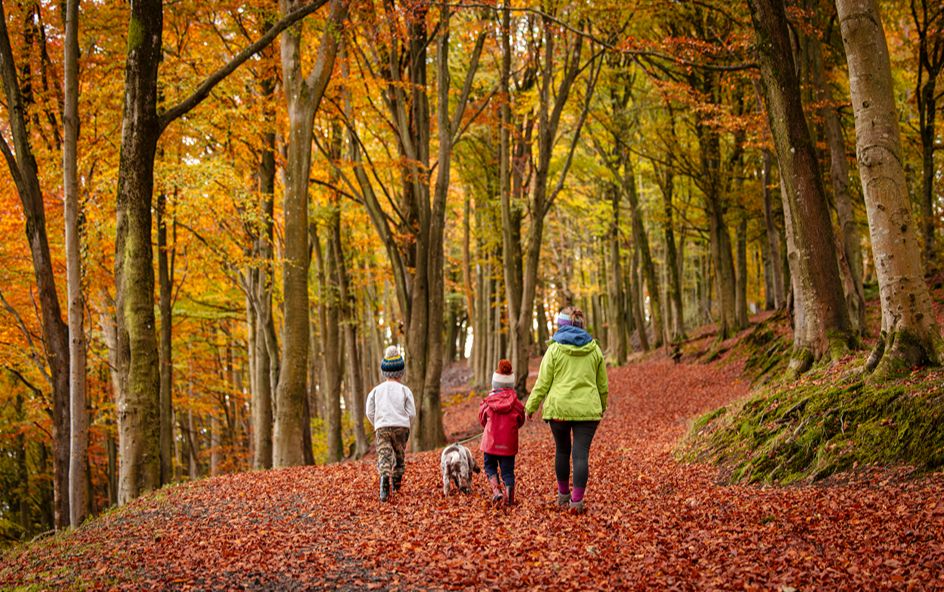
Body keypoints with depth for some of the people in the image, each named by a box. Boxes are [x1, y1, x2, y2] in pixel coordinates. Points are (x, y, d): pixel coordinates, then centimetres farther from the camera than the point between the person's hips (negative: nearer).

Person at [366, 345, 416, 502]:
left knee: (384, 456, -9)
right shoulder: (404, 390, 1)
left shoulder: (376, 390, 6)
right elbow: (412, 412, -1)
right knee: (399, 455, 18)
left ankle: (384, 477, -35)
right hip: (401, 426, 0)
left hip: (382, 427, 0)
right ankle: (396, 483, 26)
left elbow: (370, 412, 6)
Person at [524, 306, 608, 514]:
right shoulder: (594, 349, 8)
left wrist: (531, 406, 8)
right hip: (587, 409, 1)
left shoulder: (555, 349, -2)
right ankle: (577, 500, -6)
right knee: (581, 454, -1)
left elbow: (543, 382, -2)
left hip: (559, 407, -1)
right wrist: (602, 406, 31)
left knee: (562, 451, 15)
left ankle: (563, 494, 26)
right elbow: (603, 384, 16)